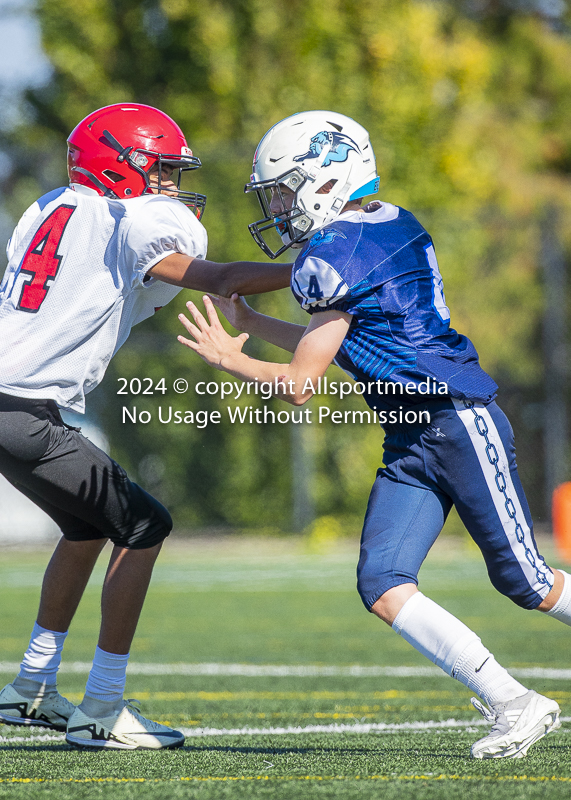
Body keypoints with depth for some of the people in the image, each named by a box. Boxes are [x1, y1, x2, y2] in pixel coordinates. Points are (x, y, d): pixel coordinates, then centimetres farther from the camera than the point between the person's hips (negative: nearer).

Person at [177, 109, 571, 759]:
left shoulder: (335, 254, -15)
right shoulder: (389, 228, 13)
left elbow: (300, 385, -10)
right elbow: (333, 343, 25)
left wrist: (227, 359, 6)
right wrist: (249, 323, 28)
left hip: (459, 421, -9)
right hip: (409, 443, 9)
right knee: (382, 584, -5)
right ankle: (512, 706, -5)